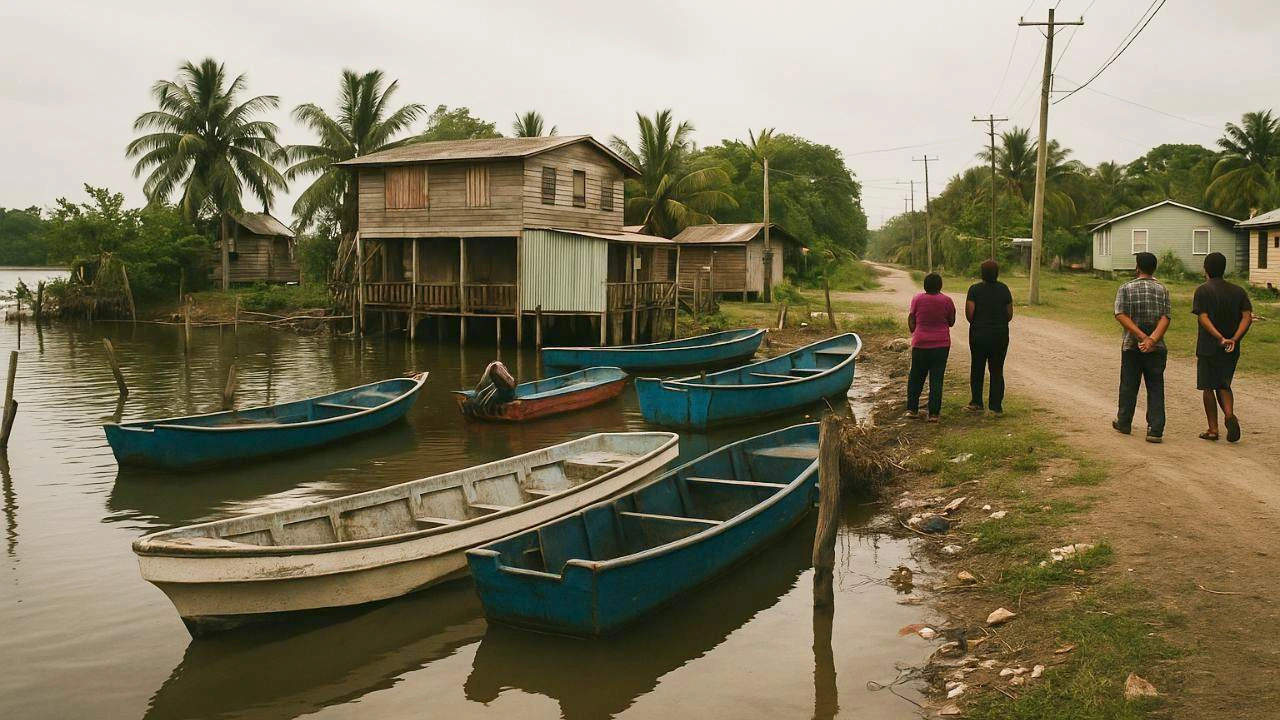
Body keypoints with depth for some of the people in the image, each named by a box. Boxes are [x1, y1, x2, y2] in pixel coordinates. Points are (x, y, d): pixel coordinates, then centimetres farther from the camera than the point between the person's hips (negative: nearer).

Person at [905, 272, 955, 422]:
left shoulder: (917, 299, -5)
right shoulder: (946, 301, -5)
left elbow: (911, 322, 0)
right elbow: (951, 322, 6)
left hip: (920, 344, 0)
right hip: (941, 345, 0)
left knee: (916, 377, 14)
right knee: (936, 379, 2)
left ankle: (912, 409, 15)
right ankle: (934, 413, 1)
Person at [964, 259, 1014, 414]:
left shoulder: (975, 289, -8)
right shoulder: (1004, 289, -2)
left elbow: (969, 313, -14)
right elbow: (1010, 314, 0)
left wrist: (975, 324, 5)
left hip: (979, 334, -1)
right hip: (1000, 335, 1)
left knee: (977, 369, 12)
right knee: (997, 371, 8)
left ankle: (976, 403, 11)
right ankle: (996, 406, 7)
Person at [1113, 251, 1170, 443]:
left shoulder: (1126, 288, -1)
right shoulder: (1162, 290, 3)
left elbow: (1121, 315, -13)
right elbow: (1165, 318, -9)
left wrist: (1142, 336, -17)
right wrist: (1152, 339, -18)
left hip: (1131, 346, -1)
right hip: (1156, 348, 1)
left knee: (1129, 386, 12)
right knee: (1155, 389, 3)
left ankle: (1124, 423, 26)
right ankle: (1155, 430, -4)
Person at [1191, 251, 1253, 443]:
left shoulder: (1203, 291, -6)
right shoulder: (1238, 291, 7)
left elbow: (1203, 318, -17)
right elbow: (1247, 317, -5)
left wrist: (1221, 339, -22)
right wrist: (1234, 339, -14)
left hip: (1208, 348, -4)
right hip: (1231, 350, 4)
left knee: (1208, 387, 6)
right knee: (1223, 386, 16)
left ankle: (1213, 429, 6)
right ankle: (1229, 415, -10)